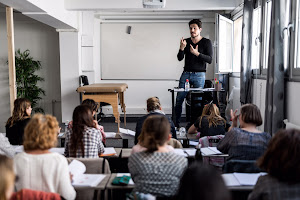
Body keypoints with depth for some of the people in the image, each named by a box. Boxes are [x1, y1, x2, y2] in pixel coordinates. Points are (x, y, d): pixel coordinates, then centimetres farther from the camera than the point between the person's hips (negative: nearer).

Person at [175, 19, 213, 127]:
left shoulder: (206, 42, 1)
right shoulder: (186, 41, 10)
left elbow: (210, 60, -7)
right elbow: (180, 58, 4)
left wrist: (197, 53, -20)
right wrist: (182, 48, -15)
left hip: (199, 75, -3)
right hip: (186, 74, 3)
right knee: (179, 99, 0)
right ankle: (176, 124, 9)